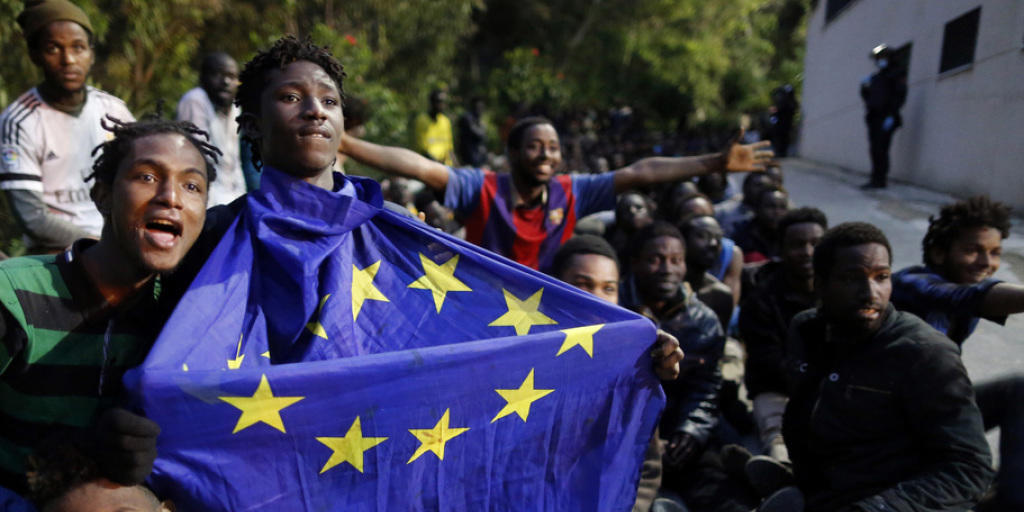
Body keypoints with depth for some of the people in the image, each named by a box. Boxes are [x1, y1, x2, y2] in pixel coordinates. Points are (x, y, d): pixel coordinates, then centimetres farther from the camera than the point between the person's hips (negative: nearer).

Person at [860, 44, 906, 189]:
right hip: (874, 118, 7)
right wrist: (864, 87, 2)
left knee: (881, 149, -13)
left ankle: (880, 180, -12)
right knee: (874, 149, 6)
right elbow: (867, 97, 22)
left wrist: (891, 116, -18)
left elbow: (900, 97, -8)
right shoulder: (875, 78, 21)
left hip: (886, 119, -7)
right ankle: (876, 180, 11)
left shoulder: (896, 76, 1)